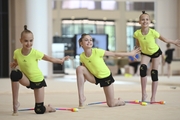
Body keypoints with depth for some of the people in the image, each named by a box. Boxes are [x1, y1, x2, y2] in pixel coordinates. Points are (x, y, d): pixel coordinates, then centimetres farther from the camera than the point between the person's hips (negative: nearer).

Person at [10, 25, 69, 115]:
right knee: (14, 74, -33)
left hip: (38, 80, -2)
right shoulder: (17, 53, -16)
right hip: (26, 79, 2)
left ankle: (49, 108, 35)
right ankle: (15, 103, -18)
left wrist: (61, 60, 0)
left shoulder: (35, 53, -24)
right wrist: (13, 64, -18)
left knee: (39, 110, -6)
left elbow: (50, 59, -10)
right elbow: (16, 62, 4)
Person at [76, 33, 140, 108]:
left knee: (111, 104, -5)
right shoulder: (82, 56, -12)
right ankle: (81, 97, -17)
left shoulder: (97, 51, -23)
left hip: (106, 77, -3)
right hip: (95, 77, 3)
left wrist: (130, 54, -13)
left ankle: (119, 101, 35)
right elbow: (84, 71, 3)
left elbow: (114, 54, -16)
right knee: (79, 68, -24)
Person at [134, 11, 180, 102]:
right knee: (142, 69, -22)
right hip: (145, 53, 1)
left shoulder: (153, 32, -31)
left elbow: (164, 40, -14)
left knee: (154, 73, -1)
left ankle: (153, 97, 9)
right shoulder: (137, 33, -25)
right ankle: (143, 93, -9)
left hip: (156, 52, -1)